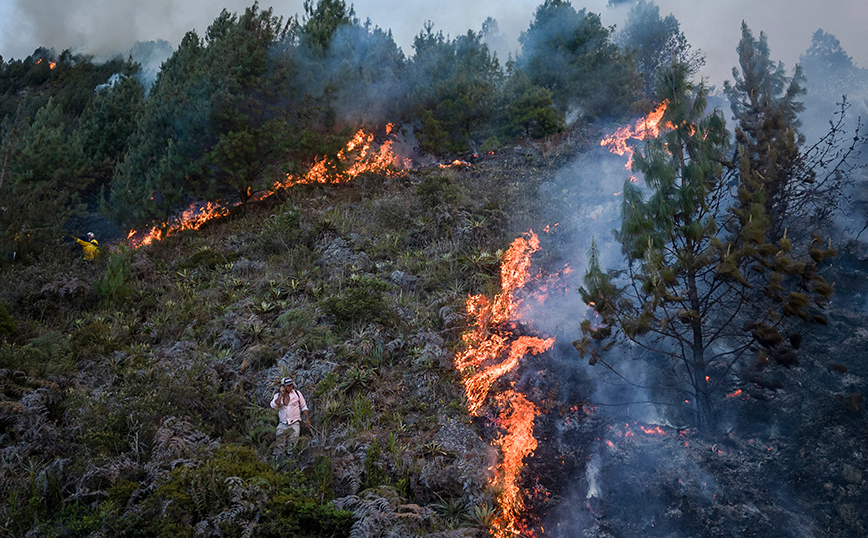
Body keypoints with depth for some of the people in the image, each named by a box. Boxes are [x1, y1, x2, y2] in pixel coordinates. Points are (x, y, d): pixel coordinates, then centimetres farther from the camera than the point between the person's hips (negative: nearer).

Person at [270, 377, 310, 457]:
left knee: (291, 444, -8)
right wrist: (281, 395, -15)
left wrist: (307, 419, 6)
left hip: (295, 423, -1)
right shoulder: (277, 396, 4)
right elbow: (273, 406, -16)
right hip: (283, 424, 1)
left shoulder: (297, 393, 3)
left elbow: (304, 407, 11)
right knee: (280, 444, 0)